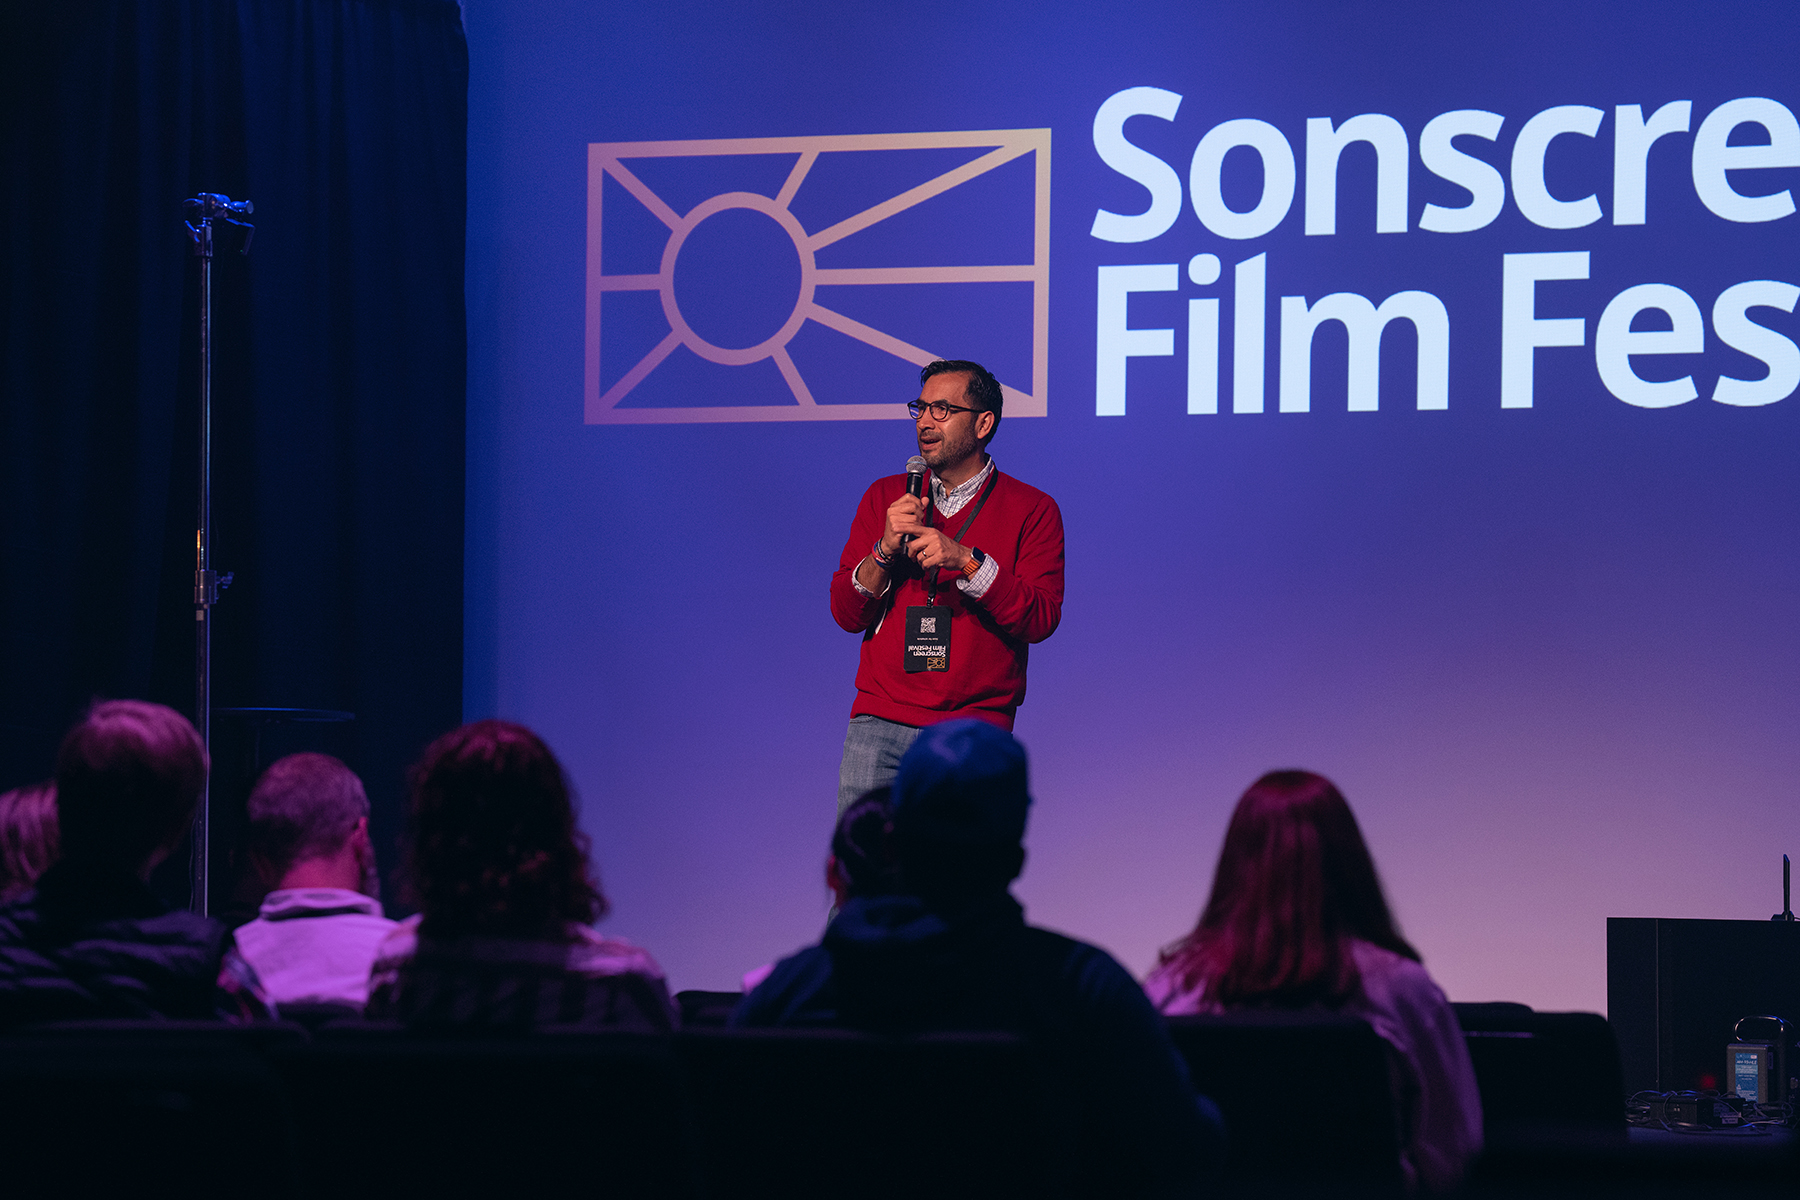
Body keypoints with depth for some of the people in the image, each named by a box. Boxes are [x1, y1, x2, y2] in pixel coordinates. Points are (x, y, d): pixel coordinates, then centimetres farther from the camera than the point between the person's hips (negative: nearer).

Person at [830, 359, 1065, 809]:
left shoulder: (1032, 510, 5)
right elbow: (845, 613, 10)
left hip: (974, 726, -2)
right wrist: (886, 549, -7)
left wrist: (967, 562, -16)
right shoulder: (884, 498, 14)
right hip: (881, 722, 2)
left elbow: (1041, 620, -6)